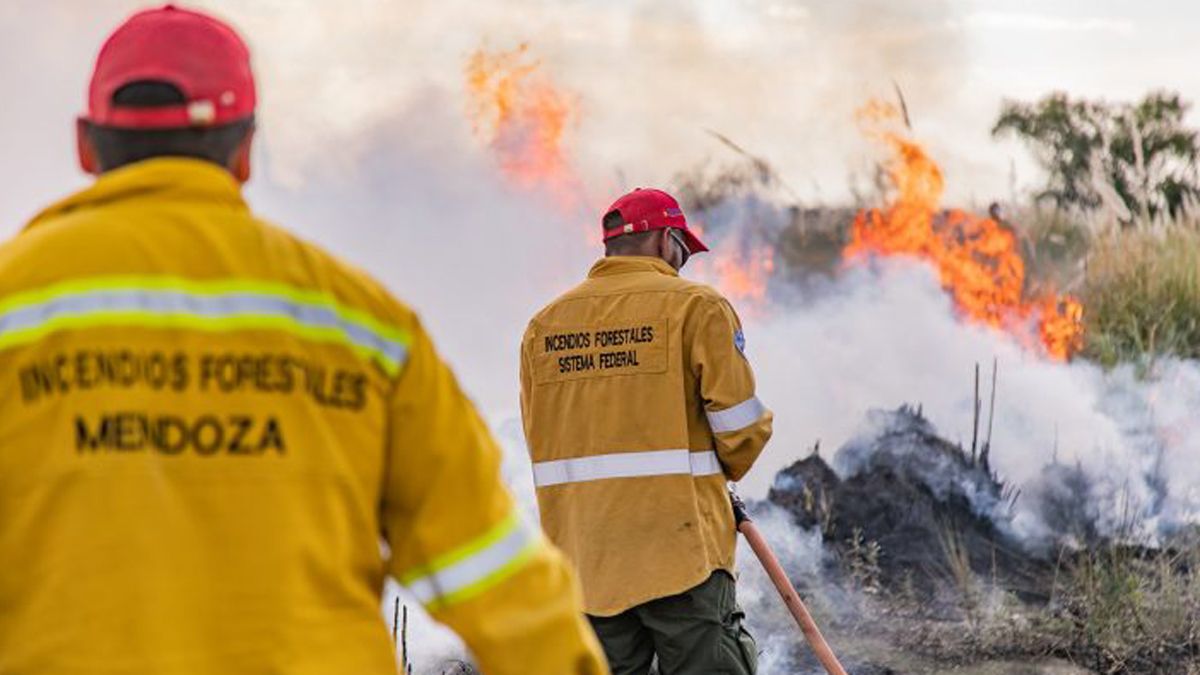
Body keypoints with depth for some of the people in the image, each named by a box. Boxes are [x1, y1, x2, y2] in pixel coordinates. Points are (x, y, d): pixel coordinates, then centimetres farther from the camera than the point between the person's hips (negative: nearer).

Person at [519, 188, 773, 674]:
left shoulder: (543, 324, 12)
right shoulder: (696, 306, -3)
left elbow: (539, 438, 13)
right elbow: (740, 423, -7)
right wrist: (725, 470, 13)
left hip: (583, 556, 5)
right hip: (678, 543, -5)